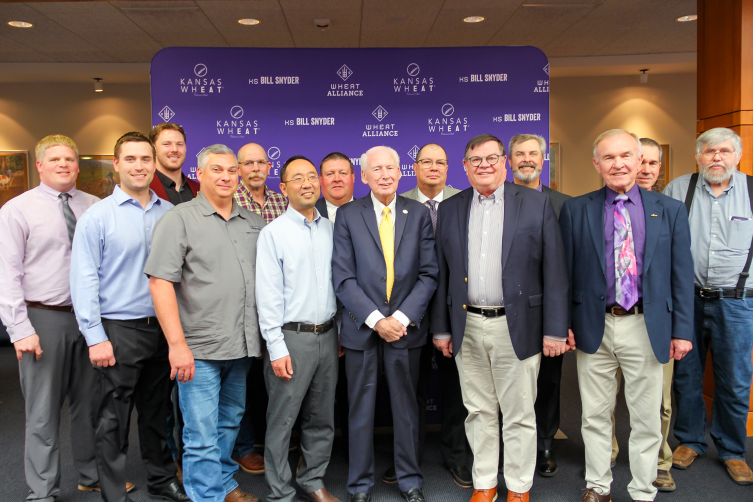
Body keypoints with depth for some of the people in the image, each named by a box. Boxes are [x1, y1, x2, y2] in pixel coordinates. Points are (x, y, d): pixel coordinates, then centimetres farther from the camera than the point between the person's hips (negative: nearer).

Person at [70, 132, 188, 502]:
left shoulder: (169, 213, 5)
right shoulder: (97, 216, -6)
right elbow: (84, 280, -8)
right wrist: (95, 337, -13)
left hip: (162, 328, 4)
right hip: (119, 331, -4)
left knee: (157, 412, 18)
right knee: (113, 419, 6)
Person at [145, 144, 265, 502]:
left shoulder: (253, 223, 10)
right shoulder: (178, 220, -5)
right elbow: (160, 282, -12)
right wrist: (177, 344, -17)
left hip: (242, 346, 6)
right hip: (199, 349, -5)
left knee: (230, 422, 20)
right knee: (202, 435, 0)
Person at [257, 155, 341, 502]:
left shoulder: (330, 229, 9)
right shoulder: (273, 232, -5)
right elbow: (268, 295, -8)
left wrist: (340, 331, 10)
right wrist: (277, 349, -12)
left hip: (327, 335, 5)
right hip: (292, 336, -5)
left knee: (321, 418, 14)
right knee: (282, 420, 3)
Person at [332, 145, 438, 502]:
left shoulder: (419, 214, 4)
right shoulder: (347, 215, 0)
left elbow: (428, 274, 0)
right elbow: (343, 278, -5)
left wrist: (402, 318, -11)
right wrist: (376, 320, -13)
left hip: (406, 326, 1)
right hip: (362, 327, -1)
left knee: (406, 408, 12)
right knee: (360, 409, 9)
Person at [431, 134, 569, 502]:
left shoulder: (536, 203, -1)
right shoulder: (450, 209, 8)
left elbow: (554, 271, -4)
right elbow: (442, 273, 8)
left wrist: (555, 329, -8)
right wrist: (441, 328, 6)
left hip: (517, 328, -2)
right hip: (467, 328, 3)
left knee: (519, 414, 8)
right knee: (478, 412, 14)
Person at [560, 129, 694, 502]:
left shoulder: (670, 211, 3)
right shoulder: (575, 210, 1)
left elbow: (681, 275, 4)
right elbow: (565, 272, 2)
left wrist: (682, 329, 0)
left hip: (646, 327, 0)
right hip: (594, 327, 0)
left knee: (647, 418, 11)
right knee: (595, 415, 13)